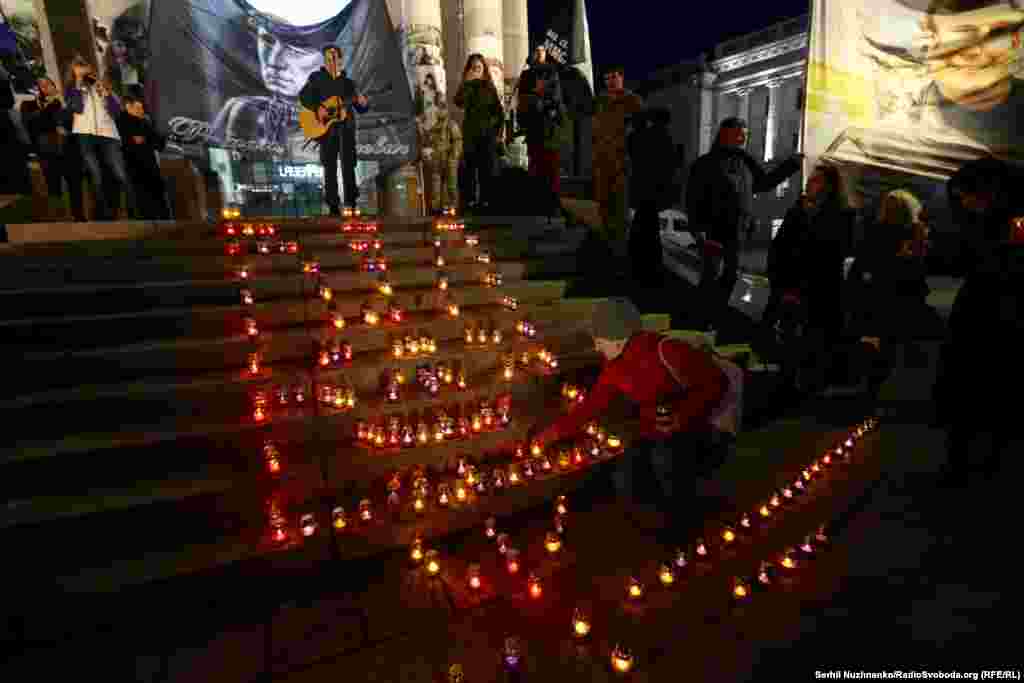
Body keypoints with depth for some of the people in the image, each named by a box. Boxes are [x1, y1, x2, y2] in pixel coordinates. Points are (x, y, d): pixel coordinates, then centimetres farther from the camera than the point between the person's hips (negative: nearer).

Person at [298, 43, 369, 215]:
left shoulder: (348, 82, 17)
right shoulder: (317, 78, 11)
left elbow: (362, 110, 14)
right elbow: (303, 95, 1)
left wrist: (362, 103, -8)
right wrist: (317, 108, -16)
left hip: (346, 125, 1)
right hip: (326, 127, -1)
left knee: (348, 163, -11)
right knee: (330, 166, -1)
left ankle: (351, 201, -8)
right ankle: (333, 205, 3)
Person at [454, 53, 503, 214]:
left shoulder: (489, 86, 8)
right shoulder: (466, 86, 6)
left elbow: (499, 111, 11)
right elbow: (458, 102, -14)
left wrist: (498, 129, 4)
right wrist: (468, 82, -17)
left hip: (488, 134, 0)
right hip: (470, 133, 0)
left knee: (487, 167, 0)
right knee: (469, 167, -4)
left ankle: (486, 199, 6)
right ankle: (469, 199, 1)